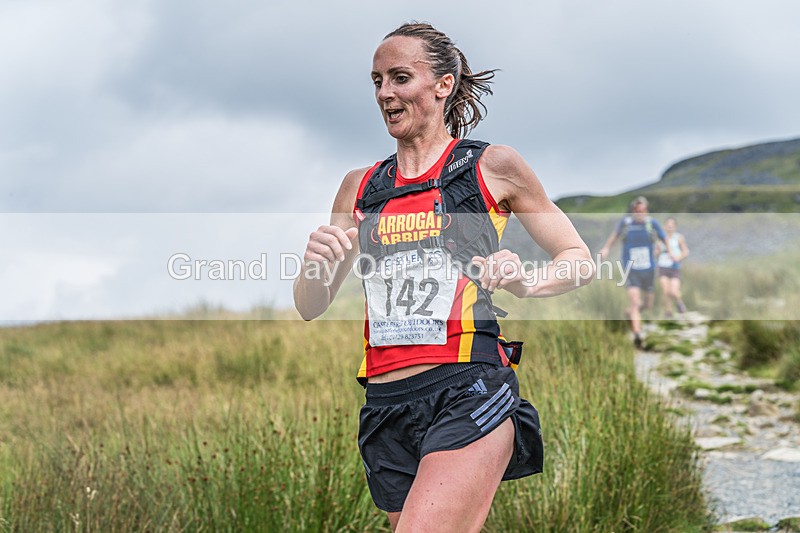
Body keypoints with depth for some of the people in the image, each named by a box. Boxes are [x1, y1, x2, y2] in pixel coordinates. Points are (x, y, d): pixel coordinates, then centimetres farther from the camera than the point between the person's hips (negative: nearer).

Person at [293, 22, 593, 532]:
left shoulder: (493, 166, 5)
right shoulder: (360, 186, 15)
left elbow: (580, 260, 11)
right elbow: (311, 307, 18)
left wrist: (524, 282, -10)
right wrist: (315, 264, -5)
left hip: (468, 393, -5)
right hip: (386, 409, 5)